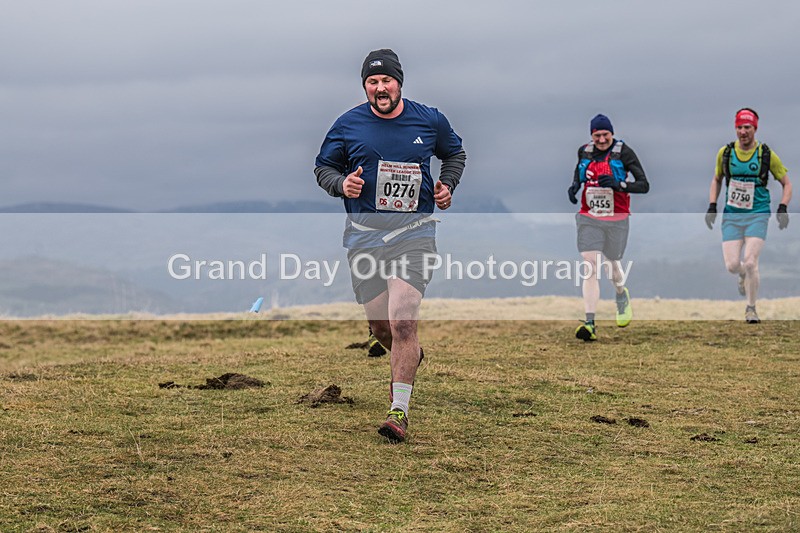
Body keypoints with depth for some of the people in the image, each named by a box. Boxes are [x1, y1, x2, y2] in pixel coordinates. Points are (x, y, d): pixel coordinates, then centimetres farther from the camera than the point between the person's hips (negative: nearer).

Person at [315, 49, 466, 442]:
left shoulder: (429, 121, 2)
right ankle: (408, 358, 45)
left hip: (413, 231, -2)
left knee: (403, 321, -16)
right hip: (364, 233, 2)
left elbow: (455, 153, 21)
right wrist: (341, 184, -10)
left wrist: (447, 186, 3)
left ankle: (400, 410, -9)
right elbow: (323, 167, 12)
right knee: (380, 325, 8)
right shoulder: (348, 125, 1)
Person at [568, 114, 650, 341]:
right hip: (589, 219, 2)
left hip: (616, 220, -2)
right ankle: (590, 324, -15)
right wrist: (574, 185, 6)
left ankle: (622, 296, 50)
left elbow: (644, 185, -11)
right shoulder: (584, 152, 5)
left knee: (612, 265, 13)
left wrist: (618, 184, -26)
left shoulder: (623, 152, -8)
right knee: (590, 267, -12)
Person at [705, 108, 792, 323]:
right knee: (732, 265, -6)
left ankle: (751, 308, 4)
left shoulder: (766, 154, -4)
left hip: (757, 216, -2)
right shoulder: (725, 152, 2)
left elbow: (786, 183, 6)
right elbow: (716, 180, 18)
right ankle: (744, 275, 33)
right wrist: (712, 206, 7)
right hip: (731, 216, 2)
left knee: (750, 263, -15)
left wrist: (783, 207, -9)